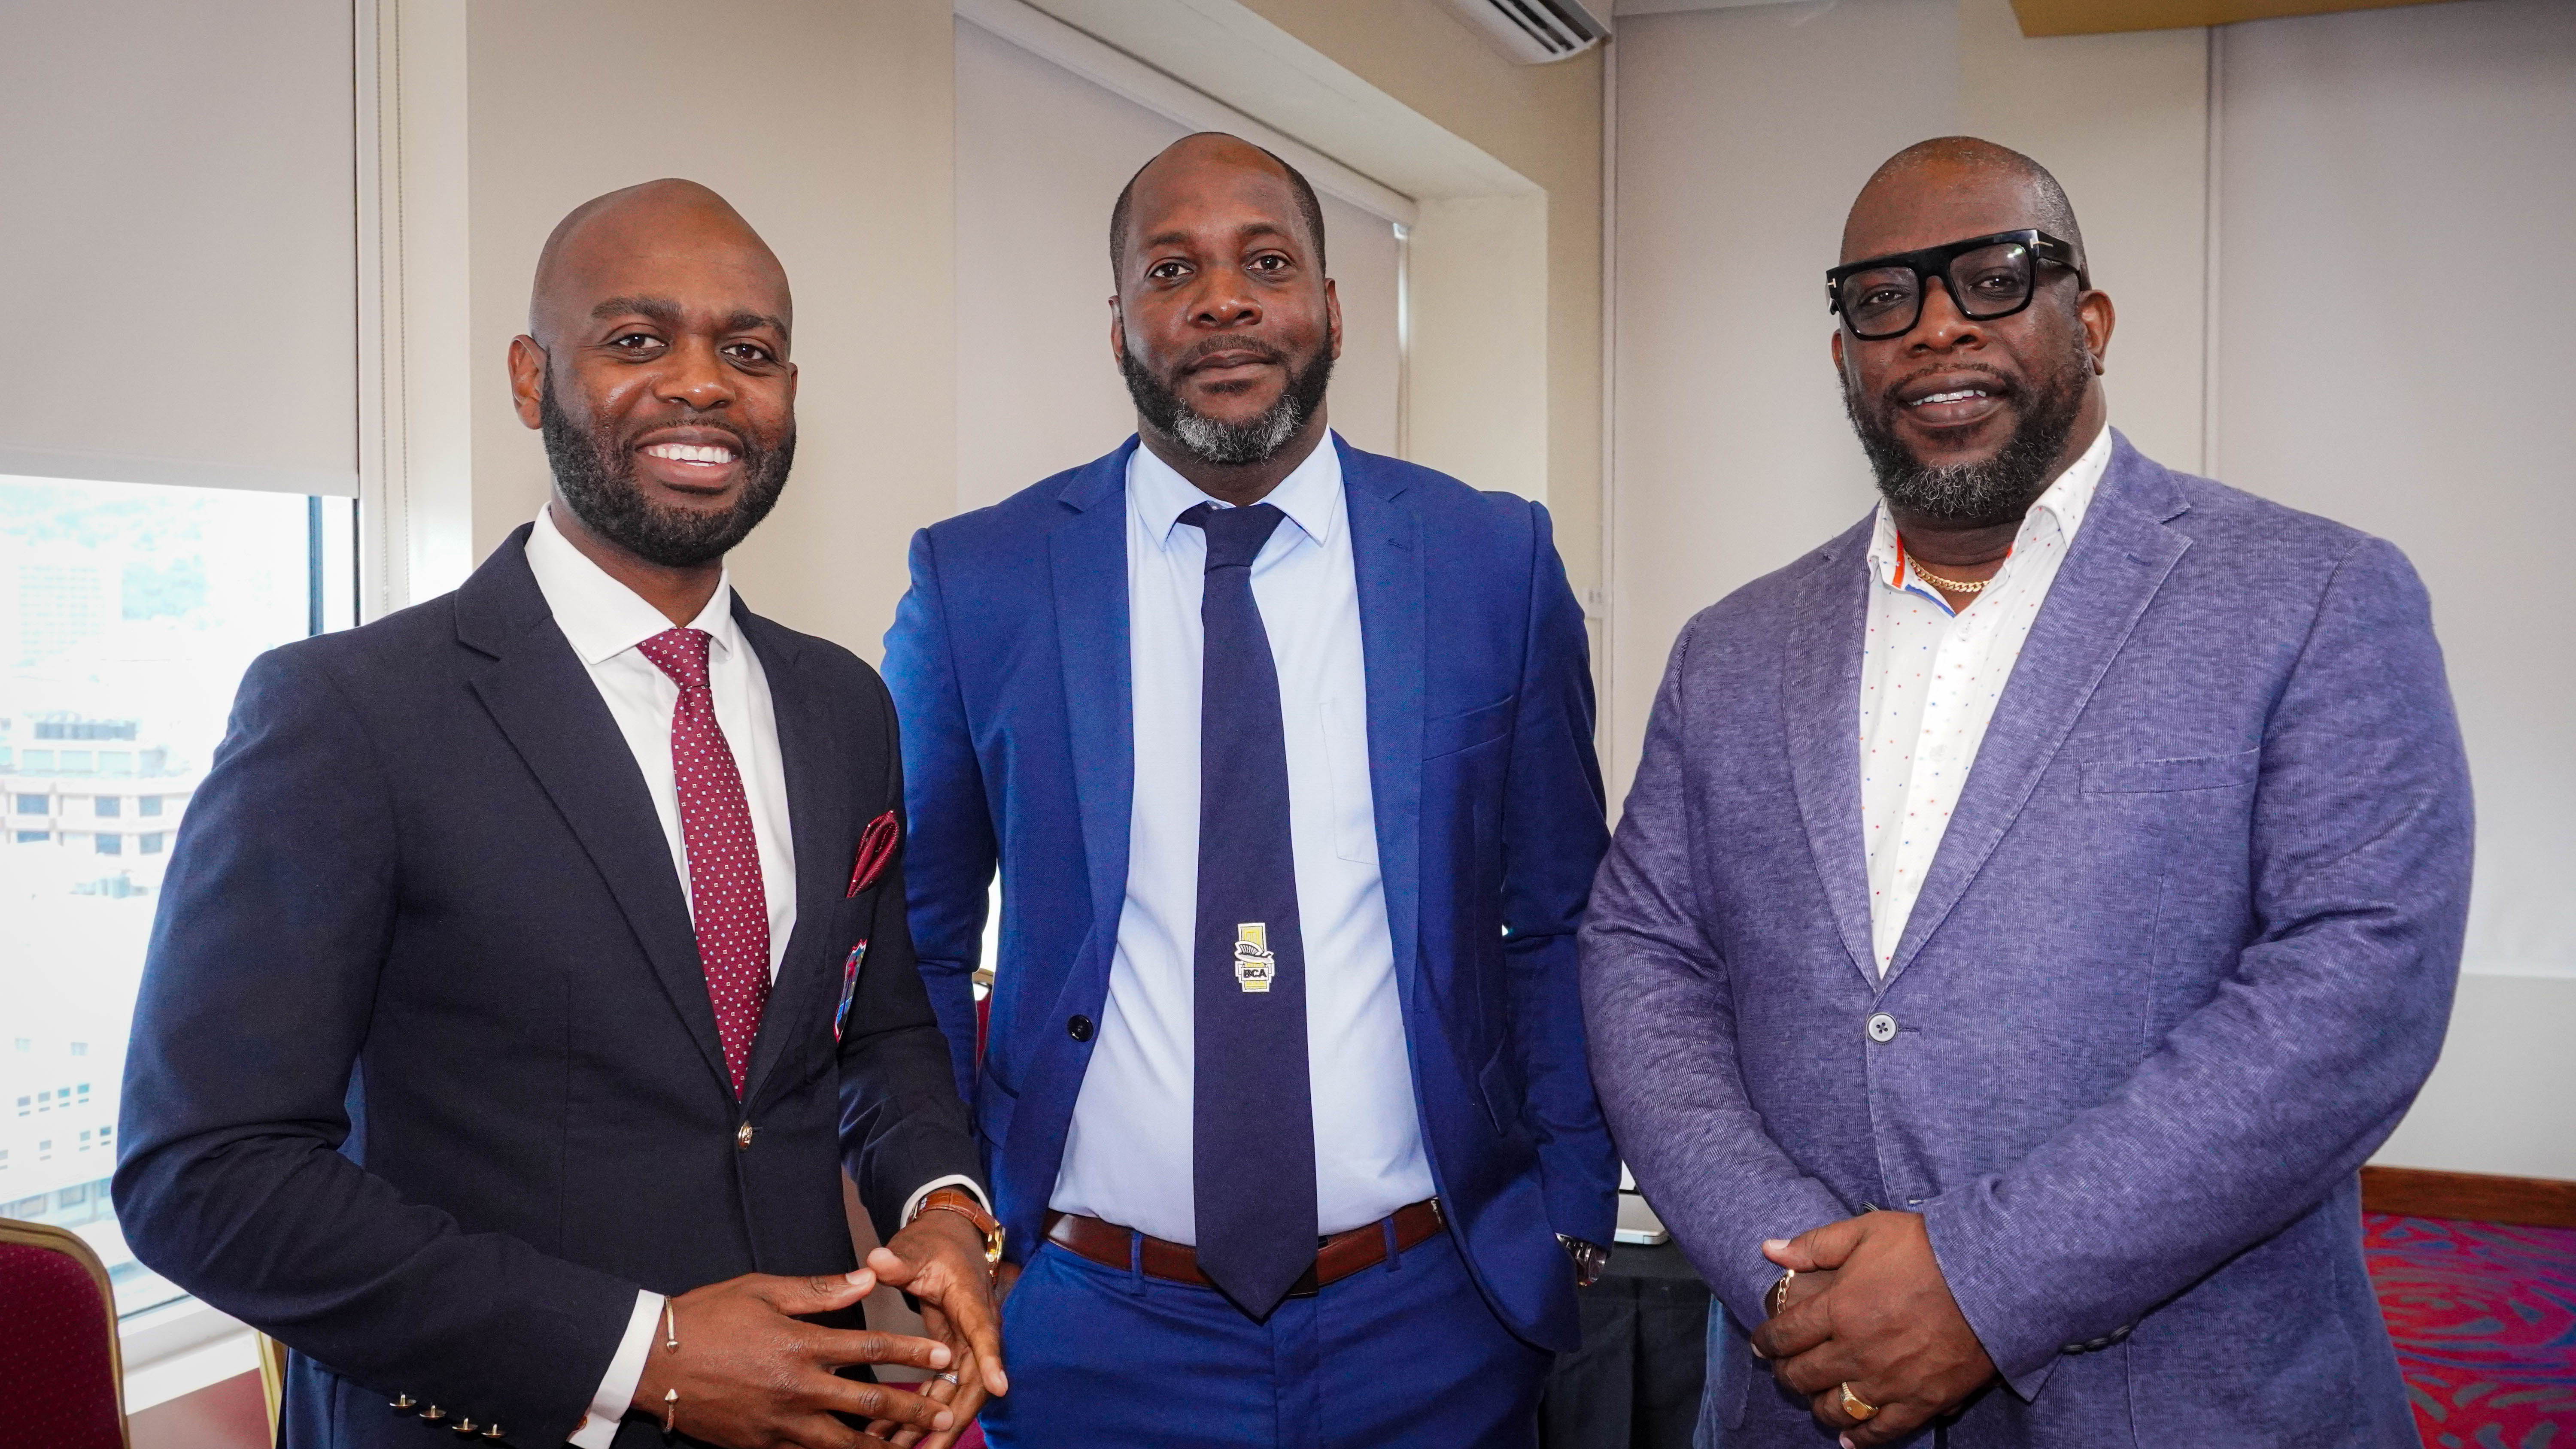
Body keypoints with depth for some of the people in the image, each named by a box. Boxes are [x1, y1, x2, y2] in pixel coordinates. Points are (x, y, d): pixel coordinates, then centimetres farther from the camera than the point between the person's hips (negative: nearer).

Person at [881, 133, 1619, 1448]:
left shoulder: (1496, 562, -1)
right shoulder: (975, 585, -3)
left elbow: (1559, 924, 4)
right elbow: (910, 946, 5)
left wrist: (1570, 1216, 0)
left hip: (1432, 1327, 1)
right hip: (1092, 1331, 0)